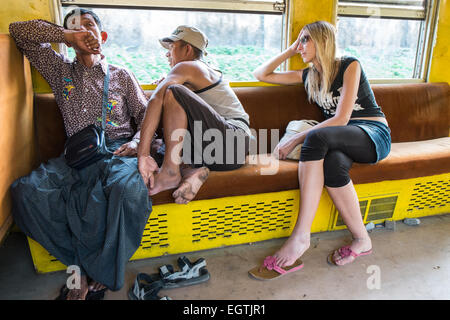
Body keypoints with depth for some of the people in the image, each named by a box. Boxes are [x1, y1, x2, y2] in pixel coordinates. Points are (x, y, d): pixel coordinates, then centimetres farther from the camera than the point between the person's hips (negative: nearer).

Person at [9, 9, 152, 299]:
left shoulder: (121, 76, 18)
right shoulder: (60, 70, 22)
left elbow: (146, 116, 13)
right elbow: (19, 31, 18)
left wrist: (136, 143, -8)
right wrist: (66, 35, 6)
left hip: (118, 151, -2)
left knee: (129, 189, -38)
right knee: (26, 190, -26)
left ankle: (100, 273, -18)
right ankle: (85, 265, -19)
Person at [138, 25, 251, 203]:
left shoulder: (186, 67, 0)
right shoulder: (210, 72, 30)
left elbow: (157, 100, -18)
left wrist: (142, 154, -25)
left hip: (231, 140, -10)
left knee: (173, 92, -21)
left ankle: (170, 171, -23)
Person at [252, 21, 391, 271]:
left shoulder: (349, 66, -5)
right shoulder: (309, 76, 15)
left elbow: (341, 119, -16)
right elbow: (261, 74, 18)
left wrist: (295, 140, -21)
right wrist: (290, 51, 11)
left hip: (374, 134, -4)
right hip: (342, 139, 5)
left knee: (316, 136, -35)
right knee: (333, 164, -35)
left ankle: (301, 235, -38)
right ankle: (362, 240, -20)